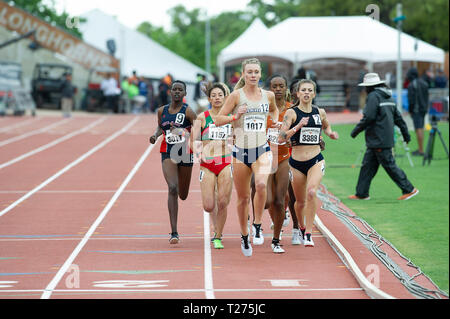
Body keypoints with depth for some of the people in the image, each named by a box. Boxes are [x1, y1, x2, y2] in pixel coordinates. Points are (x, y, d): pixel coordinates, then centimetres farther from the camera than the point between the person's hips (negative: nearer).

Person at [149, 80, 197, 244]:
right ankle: (174, 232, -20)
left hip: (185, 153, -1)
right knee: (172, 189, -19)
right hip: (168, 154, 1)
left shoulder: (188, 111, -7)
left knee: (183, 195, 13)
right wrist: (155, 136, 2)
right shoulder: (162, 111, 4)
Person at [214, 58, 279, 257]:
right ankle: (244, 236, 27)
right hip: (241, 151, -1)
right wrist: (235, 116, -17)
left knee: (261, 184, -28)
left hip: (262, 150, 1)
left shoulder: (268, 96, 6)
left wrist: (276, 121, 11)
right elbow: (218, 120, -2)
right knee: (243, 197, 7)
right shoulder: (237, 95, -3)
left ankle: (257, 225, -10)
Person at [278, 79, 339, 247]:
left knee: (311, 192, -25)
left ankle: (308, 233, -19)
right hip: (297, 162, -1)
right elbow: (281, 138, -15)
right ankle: (300, 229, 40)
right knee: (300, 201, 10)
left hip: (316, 160, 1)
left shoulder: (320, 112, 5)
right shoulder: (292, 113, -5)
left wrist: (331, 133, 7)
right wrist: (298, 126, -26)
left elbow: (326, 127, 28)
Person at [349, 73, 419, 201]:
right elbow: (398, 117, 18)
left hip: (379, 141, -10)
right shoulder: (388, 97, 15)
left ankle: (409, 189, -3)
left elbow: (368, 117, -20)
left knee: (389, 165, -5)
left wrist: (355, 131, -9)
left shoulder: (373, 96, -13)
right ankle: (361, 193, 14)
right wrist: (406, 134, 21)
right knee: (367, 165, 11)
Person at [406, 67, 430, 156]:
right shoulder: (424, 83, 11)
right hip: (424, 109, 8)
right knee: (420, 128, 15)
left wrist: (410, 110, -6)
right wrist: (426, 108, 19)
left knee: (418, 129, -7)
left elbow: (411, 99, -16)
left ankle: (421, 151, -8)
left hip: (416, 110, -8)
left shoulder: (412, 85, -14)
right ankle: (420, 149, 20)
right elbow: (427, 97, 14)